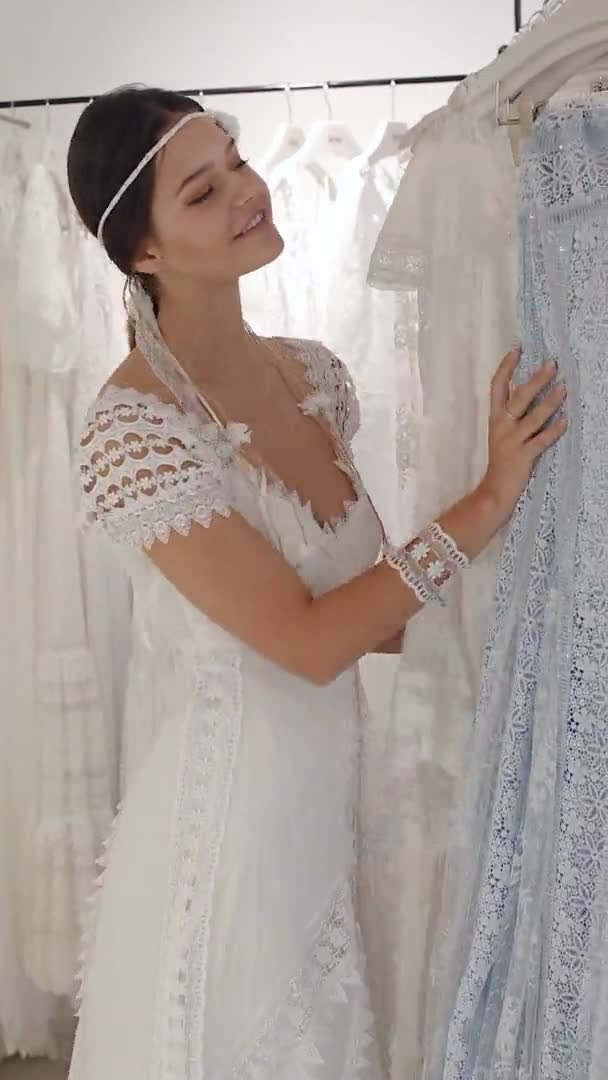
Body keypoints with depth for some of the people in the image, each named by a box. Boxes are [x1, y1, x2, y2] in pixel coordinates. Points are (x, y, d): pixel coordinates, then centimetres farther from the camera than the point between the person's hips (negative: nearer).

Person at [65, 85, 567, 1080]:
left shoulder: (312, 372, 1)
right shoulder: (133, 430, -21)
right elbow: (306, 640, -23)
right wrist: (487, 504, -21)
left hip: (331, 802, 7)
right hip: (228, 820, -6)